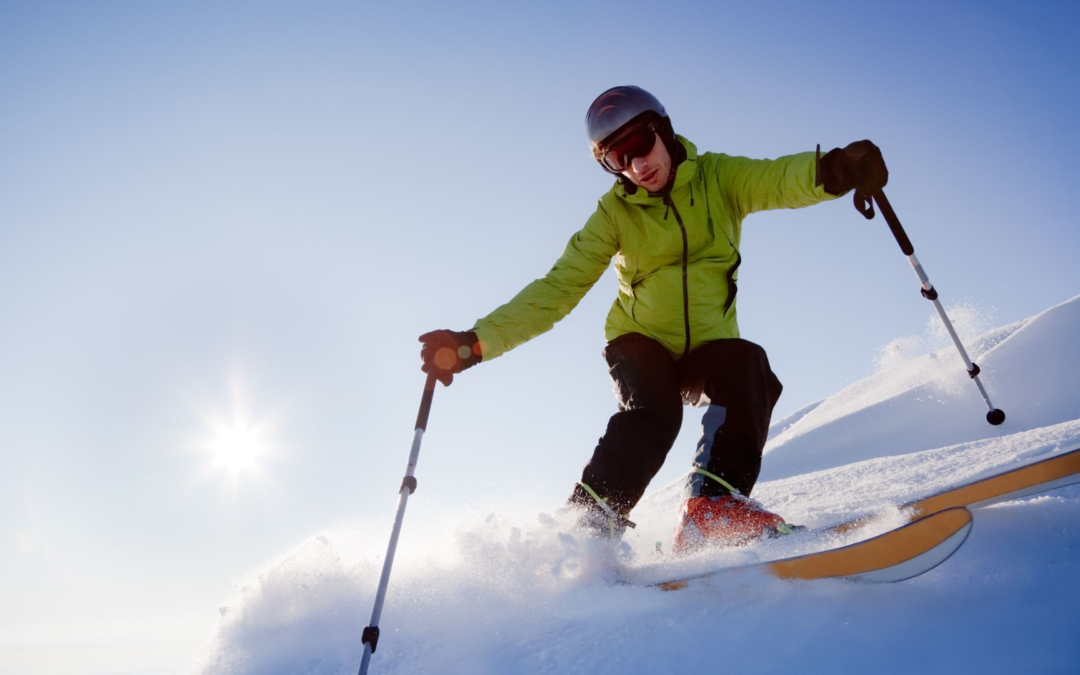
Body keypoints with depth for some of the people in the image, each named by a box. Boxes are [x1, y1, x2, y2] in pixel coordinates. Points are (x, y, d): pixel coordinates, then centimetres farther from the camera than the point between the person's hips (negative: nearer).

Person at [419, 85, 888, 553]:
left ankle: (713, 503, -33)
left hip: (708, 347, 1)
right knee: (651, 413, -30)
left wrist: (830, 170, -50)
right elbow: (555, 291, -8)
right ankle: (587, 524, -26)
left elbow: (781, 179, -24)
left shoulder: (718, 177, -4)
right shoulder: (615, 214, -4)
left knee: (748, 368, -30)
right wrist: (476, 342, -20)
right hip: (641, 343, -1)